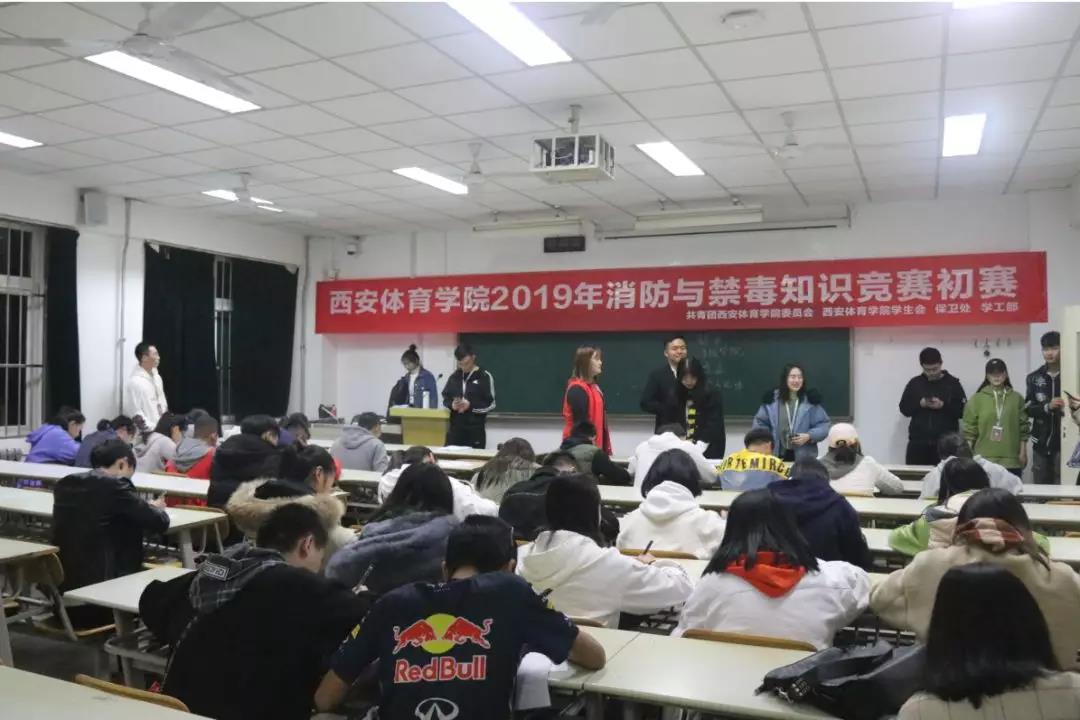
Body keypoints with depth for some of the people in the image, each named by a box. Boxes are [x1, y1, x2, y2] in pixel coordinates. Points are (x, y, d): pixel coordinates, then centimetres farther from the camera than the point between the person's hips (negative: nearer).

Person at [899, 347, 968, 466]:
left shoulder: (952, 383, 3)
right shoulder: (914, 383, 7)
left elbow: (963, 411, -1)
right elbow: (904, 408, 6)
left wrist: (943, 405, -16)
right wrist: (919, 404, -11)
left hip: (945, 443, -2)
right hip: (918, 442, 2)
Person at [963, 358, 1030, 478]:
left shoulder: (1017, 398, 8)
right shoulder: (976, 399, 3)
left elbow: (1023, 427, 8)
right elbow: (969, 429, 2)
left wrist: (1023, 452, 4)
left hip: (1011, 460, 2)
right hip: (984, 459, -1)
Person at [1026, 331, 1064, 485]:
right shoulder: (1034, 378, 7)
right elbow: (1028, 408, 2)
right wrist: (1047, 406, -15)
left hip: (1064, 443, -3)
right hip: (1041, 443, 3)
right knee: (1040, 487, 11)